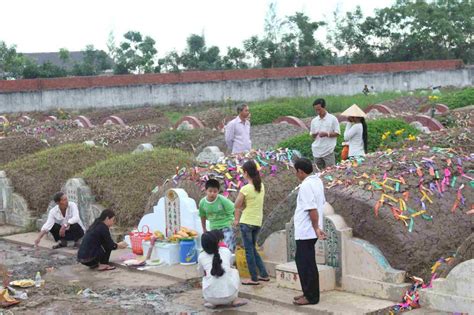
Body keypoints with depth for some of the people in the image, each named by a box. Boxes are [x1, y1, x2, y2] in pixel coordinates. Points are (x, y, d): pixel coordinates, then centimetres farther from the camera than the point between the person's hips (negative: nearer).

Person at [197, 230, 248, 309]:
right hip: (229, 295, 0)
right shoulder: (226, 251, 7)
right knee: (234, 271, 28)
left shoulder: (201, 257, 5)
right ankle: (235, 300, 17)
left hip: (211, 297, 0)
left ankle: (211, 302, 13)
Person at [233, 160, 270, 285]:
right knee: (252, 249, 20)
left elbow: (237, 205, -8)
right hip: (258, 222, 7)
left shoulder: (245, 189, -18)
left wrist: (237, 219, 7)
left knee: (249, 250, 4)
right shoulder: (261, 186, 3)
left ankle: (254, 278, 9)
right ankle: (264, 274, 19)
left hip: (247, 222, -7)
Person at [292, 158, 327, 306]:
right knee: (302, 261, 17)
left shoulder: (306, 185, -19)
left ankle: (311, 296, 4)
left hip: (306, 231, -10)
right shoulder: (317, 181, 10)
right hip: (308, 231, 10)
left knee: (306, 264, -2)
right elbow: (321, 202, 16)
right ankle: (308, 292, 23)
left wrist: (316, 228, -17)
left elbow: (312, 209, -24)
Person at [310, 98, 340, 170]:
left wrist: (326, 134, -18)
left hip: (328, 151, -4)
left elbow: (337, 133, -3)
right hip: (317, 151, 4)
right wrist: (314, 134, -9)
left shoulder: (332, 119, -3)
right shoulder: (314, 121, 10)